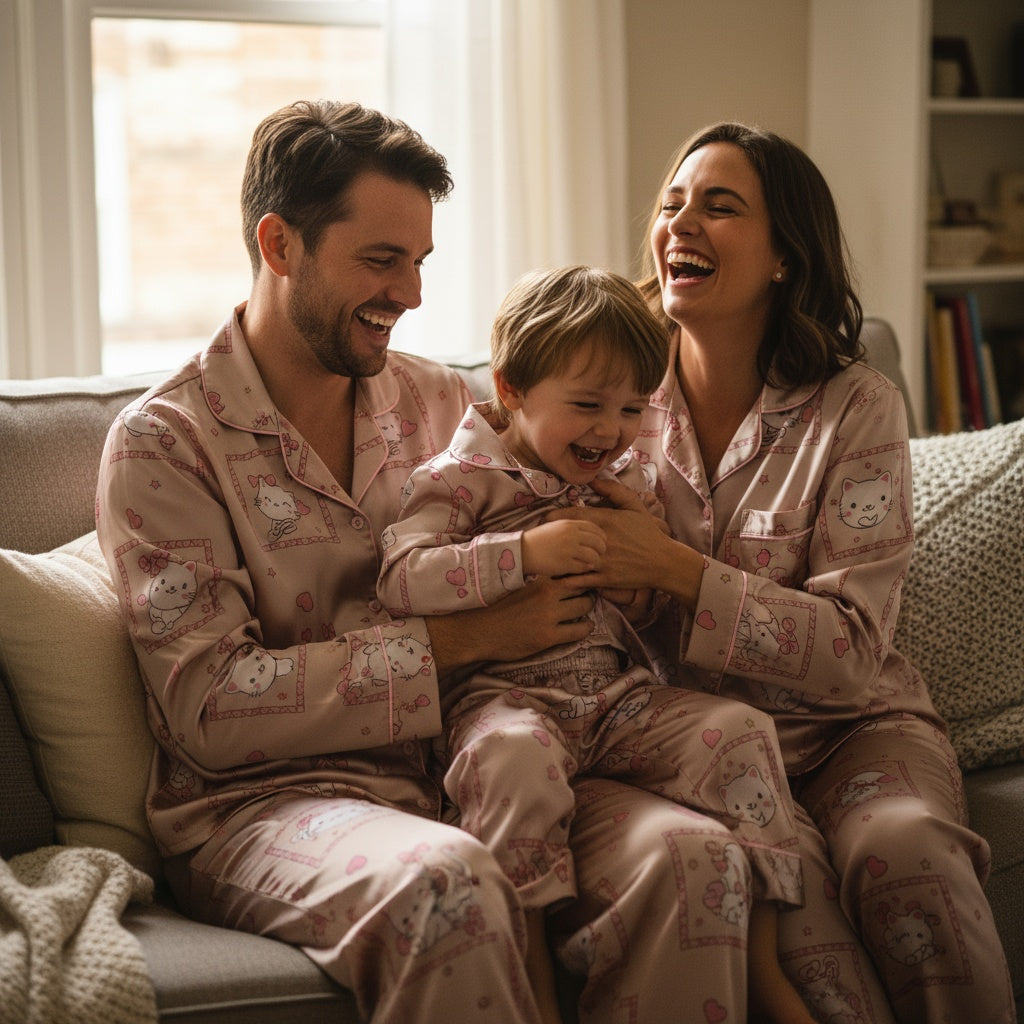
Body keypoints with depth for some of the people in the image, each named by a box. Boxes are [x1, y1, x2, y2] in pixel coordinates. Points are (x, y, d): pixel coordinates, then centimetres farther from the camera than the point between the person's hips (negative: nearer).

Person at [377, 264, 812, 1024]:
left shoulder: (627, 479, 18)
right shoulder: (463, 476, -1)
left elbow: (658, 605, 27)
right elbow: (402, 579, -16)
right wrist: (525, 552, -24)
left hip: (620, 693, 6)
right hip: (504, 694, -5)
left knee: (741, 732, -15)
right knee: (516, 756, -39)